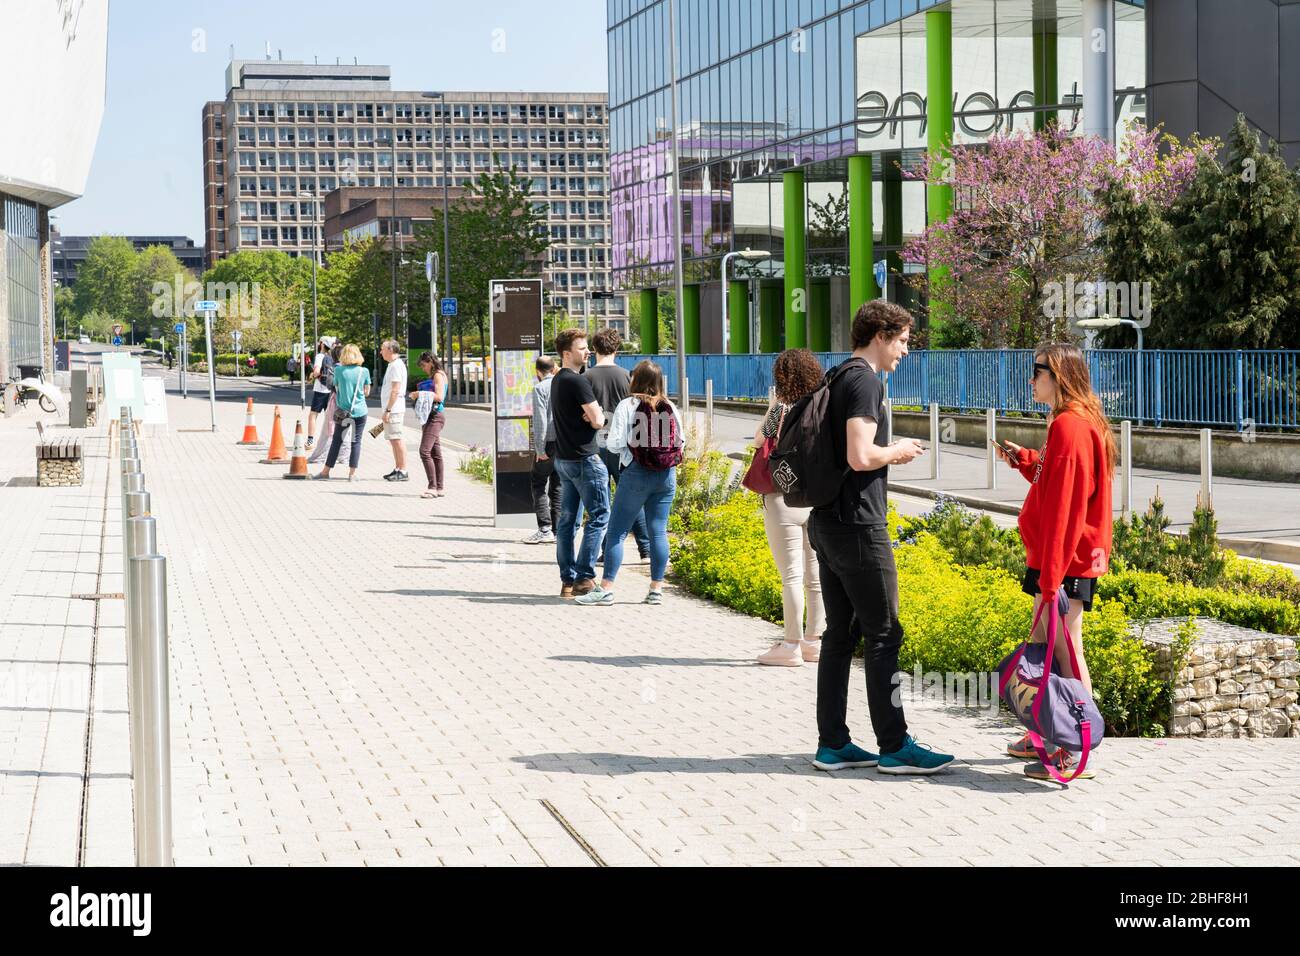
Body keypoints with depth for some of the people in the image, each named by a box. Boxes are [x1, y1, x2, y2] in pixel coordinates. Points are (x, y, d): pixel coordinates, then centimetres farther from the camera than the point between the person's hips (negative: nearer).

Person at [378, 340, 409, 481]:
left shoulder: (397, 365, -14)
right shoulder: (393, 365, 18)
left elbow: (395, 390, -20)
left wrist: (388, 410, -21)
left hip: (394, 410, -10)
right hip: (392, 409, 10)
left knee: (398, 439, -9)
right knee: (394, 440, 13)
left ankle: (403, 471, -9)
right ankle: (397, 469, 19)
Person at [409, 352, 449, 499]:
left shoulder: (439, 375, -7)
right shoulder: (432, 377, 21)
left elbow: (439, 396, -18)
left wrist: (421, 394, -14)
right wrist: (417, 395, 11)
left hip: (435, 416, -10)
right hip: (430, 417, 10)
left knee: (424, 451, -17)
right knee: (435, 453, 9)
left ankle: (433, 487, -19)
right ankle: (439, 488, 11)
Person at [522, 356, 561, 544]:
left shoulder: (540, 388, -7)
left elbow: (540, 419, -14)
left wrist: (540, 449, -13)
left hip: (548, 443, -6)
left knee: (538, 483, 2)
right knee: (558, 486, 11)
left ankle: (544, 529, -7)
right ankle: (557, 530, 11)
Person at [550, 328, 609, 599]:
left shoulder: (557, 381, 14)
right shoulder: (578, 382, -16)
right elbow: (598, 421, -17)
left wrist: (592, 414, 2)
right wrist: (599, 414, 5)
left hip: (563, 458, 9)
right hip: (584, 458, -9)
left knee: (567, 519, 9)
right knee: (599, 516, -4)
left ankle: (568, 581, 11)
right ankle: (584, 577, -7)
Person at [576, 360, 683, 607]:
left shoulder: (628, 405, -7)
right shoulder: (670, 408, 4)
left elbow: (615, 443, -11)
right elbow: (680, 442, 7)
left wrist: (608, 443, 10)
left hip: (636, 474, -4)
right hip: (666, 475, 4)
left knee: (616, 531, 0)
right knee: (658, 531, 7)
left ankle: (606, 588, -3)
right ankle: (656, 589, 7)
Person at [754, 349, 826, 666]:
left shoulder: (781, 409, -12)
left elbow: (759, 440, 2)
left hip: (785, 500, -6)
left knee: (791, 574, -3)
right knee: (816, 573, 10)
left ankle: (791, 646, 0)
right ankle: (813, 641, 18)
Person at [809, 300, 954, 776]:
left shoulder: (836, 379, 16)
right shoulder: (865, 381, -14)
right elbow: (860, 457, -24)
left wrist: (888, 453, 16)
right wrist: (897, 451, -6)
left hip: (827, 523, 10)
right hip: (857, 526, -10)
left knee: (840, 634, 11)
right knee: (883, 634, -2)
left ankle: (832, 744, 13)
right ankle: (894, 746, 3)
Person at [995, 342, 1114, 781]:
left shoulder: (1069, 426, -17)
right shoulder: (1074, 423, 17)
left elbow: (1064, 506, -22)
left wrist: (1051, 575, -24)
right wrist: (1024, 459, 12)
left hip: (1066, 562, -11)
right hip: (1059, 560, 11)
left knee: (1065, 651, -8)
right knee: (1042, 647, 17)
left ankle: (1077, 754, -5)